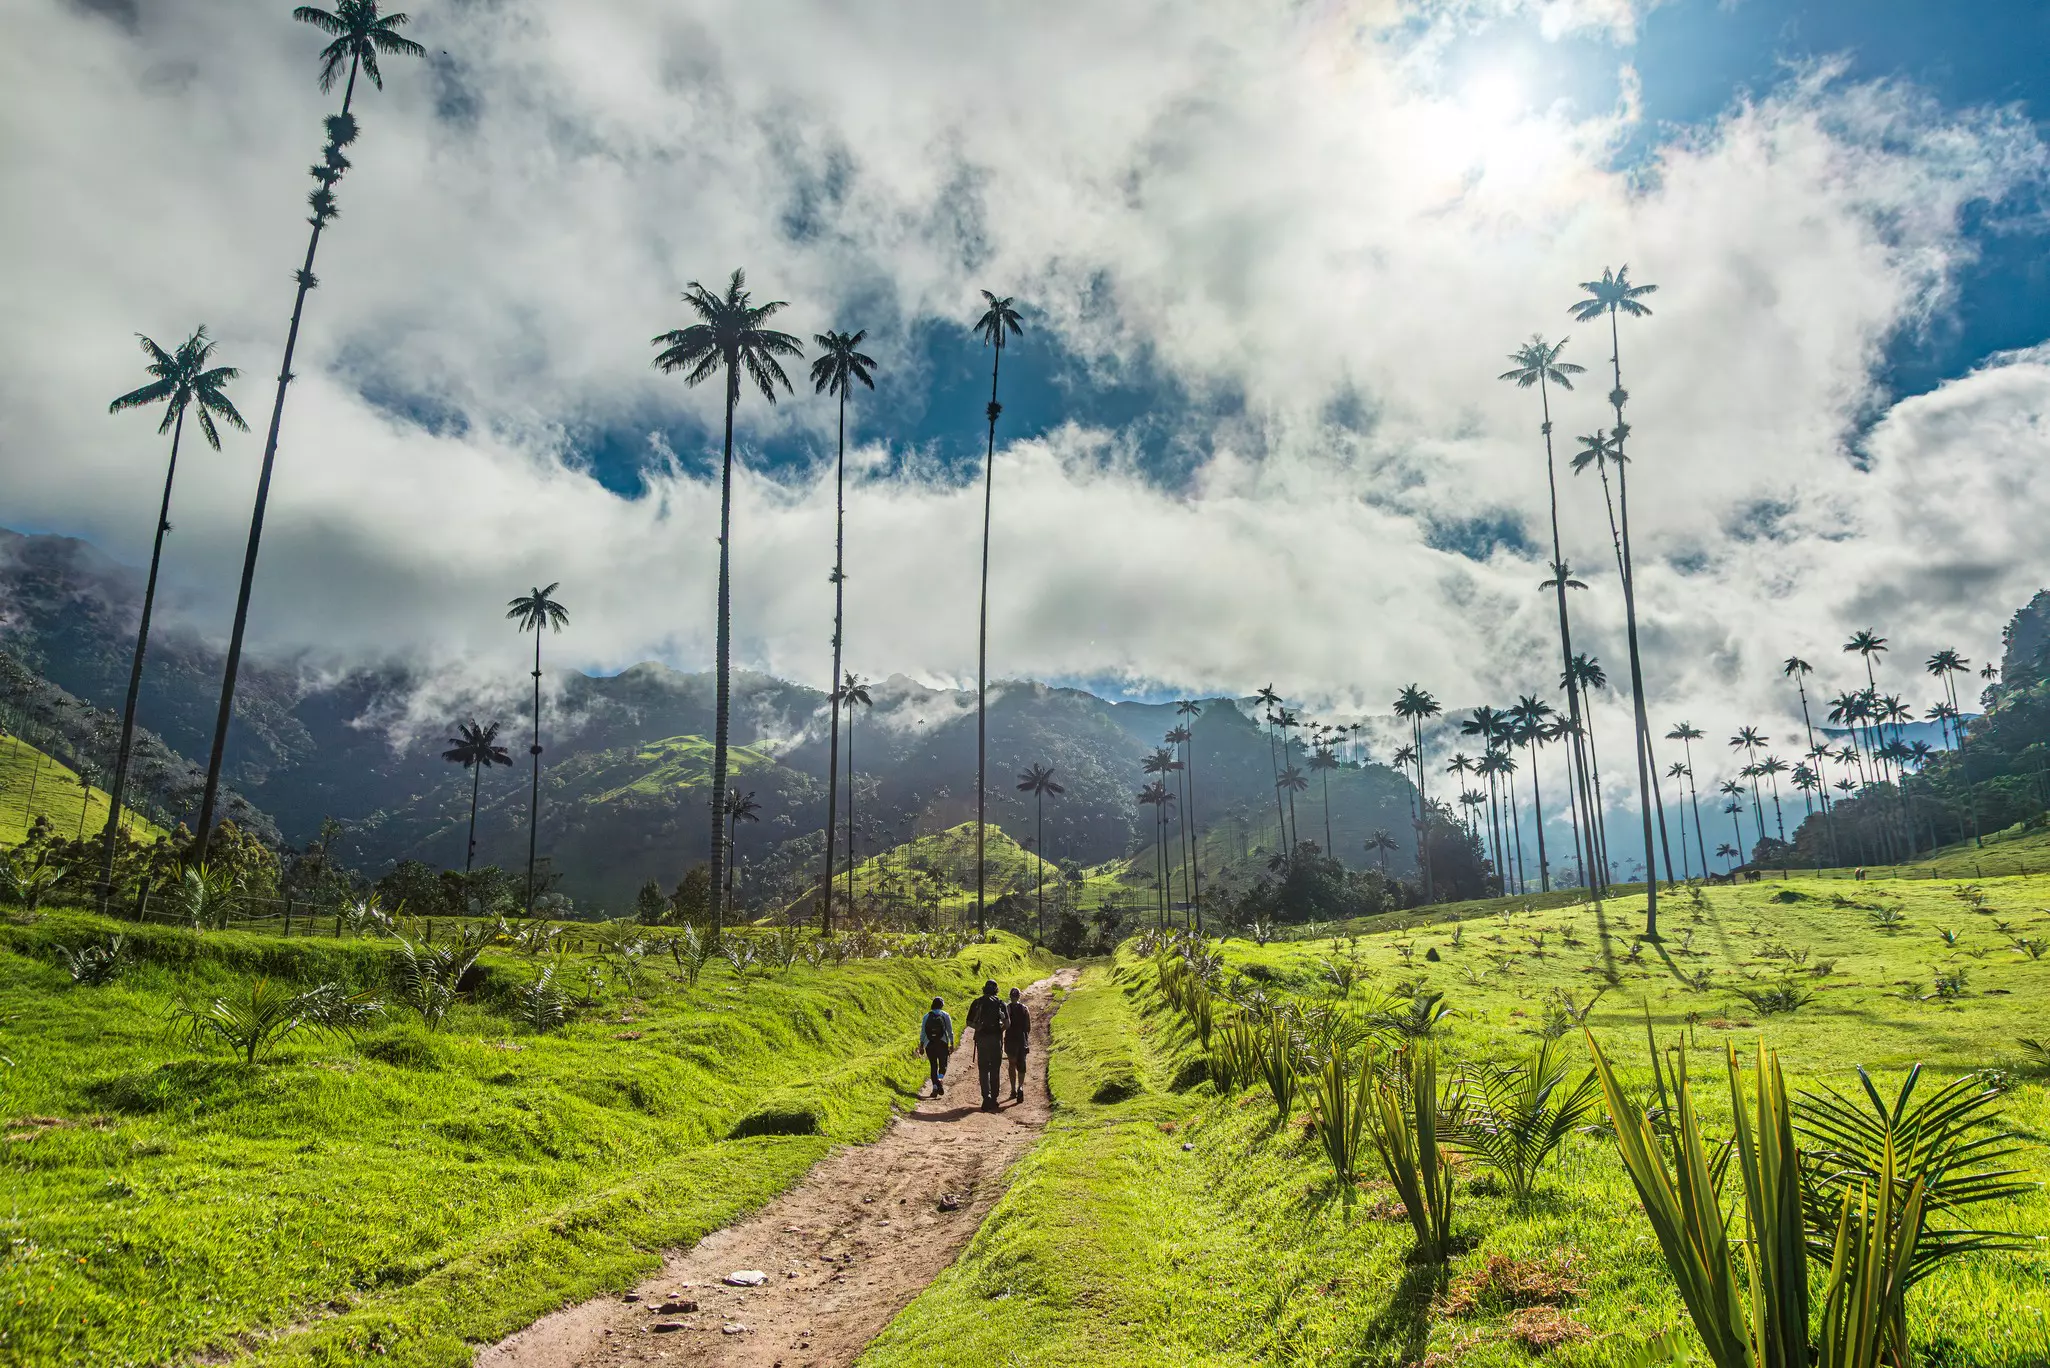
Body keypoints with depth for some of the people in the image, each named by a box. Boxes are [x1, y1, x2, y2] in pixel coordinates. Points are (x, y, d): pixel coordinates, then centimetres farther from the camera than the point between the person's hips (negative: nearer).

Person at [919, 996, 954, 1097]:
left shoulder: (927, 1016, 7)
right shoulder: (945, 1015, 4)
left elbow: (922, 1031, 4)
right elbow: (950, 1031, 1)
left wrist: (921, 1044, 7)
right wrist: (952, 1044, 5)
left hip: (929, 1044, 1)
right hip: (942, 1044, -1)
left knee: (933, 1066, 10)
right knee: (943, 1064, 7)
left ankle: (935, 1086, 1)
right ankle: (940, 1079, -22)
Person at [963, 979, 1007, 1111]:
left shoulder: (977, 1003, 4)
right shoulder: (1000, 1003, 4)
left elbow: (969, 1022, 3)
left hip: (982, 1038, 0)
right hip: (996, 1038, 1)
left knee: (983, 1069, 3)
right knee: (995, 1069, 11)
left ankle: (987, 1096, -14)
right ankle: (993, 1098, 13)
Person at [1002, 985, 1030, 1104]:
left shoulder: (1007, 1008, -7)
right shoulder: (1024, 1008, 2)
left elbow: (1006, 1024, -17)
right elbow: (1029, 1026, 3)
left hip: (1011, 1039, -2)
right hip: (1022, 1039, 2)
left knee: (1012, 1064, 12)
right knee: (1021, 1065, 6)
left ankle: (1013, 1090, 10)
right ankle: (1020, 1087, -16)